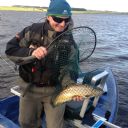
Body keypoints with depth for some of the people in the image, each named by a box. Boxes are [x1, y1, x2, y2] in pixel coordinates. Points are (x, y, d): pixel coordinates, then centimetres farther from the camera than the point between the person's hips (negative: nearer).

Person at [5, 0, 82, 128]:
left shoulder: (69, 42, -8)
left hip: (54, 89, -1)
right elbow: (10, 49, -11)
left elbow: (68, 69, -14)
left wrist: (70, 86, -34)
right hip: (29, 88, 2)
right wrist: (31, 52, -30)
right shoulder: (32, 31, -8)